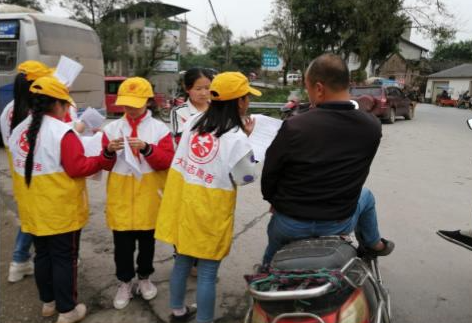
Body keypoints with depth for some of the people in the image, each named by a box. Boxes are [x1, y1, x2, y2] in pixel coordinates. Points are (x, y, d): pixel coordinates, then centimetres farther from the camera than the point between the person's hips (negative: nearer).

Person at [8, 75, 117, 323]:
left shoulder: (18, 131, 4)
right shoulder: (63, 132, -19)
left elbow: (21, 166, 15)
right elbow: (77, 168, -22)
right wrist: (106, 155, -15)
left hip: (33, 210, 7)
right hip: (62, 211, -7)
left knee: (42, 255, 20)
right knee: (64, 259, 6)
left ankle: (48, 302, 36)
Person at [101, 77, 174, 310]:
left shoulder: (159, 128, -4)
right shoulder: (112, 128, 2)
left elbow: (167, 161, -12)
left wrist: (146, 148, -26)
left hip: (149, 196, -1)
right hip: (121, 196, 1)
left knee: (147, 241, 15)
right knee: (122, 243, 10)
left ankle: (144, 277, 37)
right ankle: (125, 282, 30)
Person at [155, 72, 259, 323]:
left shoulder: (193, 121, 0)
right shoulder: (237, 138, -18)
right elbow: (245, 178, -5)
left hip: (183, 201, 7)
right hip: (210, 210, -7)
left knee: (182, 261, 22)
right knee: (207, 272, 8)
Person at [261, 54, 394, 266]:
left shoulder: (293, 127, -24)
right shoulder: (372, 126, -13)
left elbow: (269, 174, -11)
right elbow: (357, 174, 1)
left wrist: (275, 201, 7)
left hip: (291, 224, -2)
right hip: (339, 223, 3)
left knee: (276, 228, 34)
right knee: (366, 197, 34)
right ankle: (374, 245, 53)